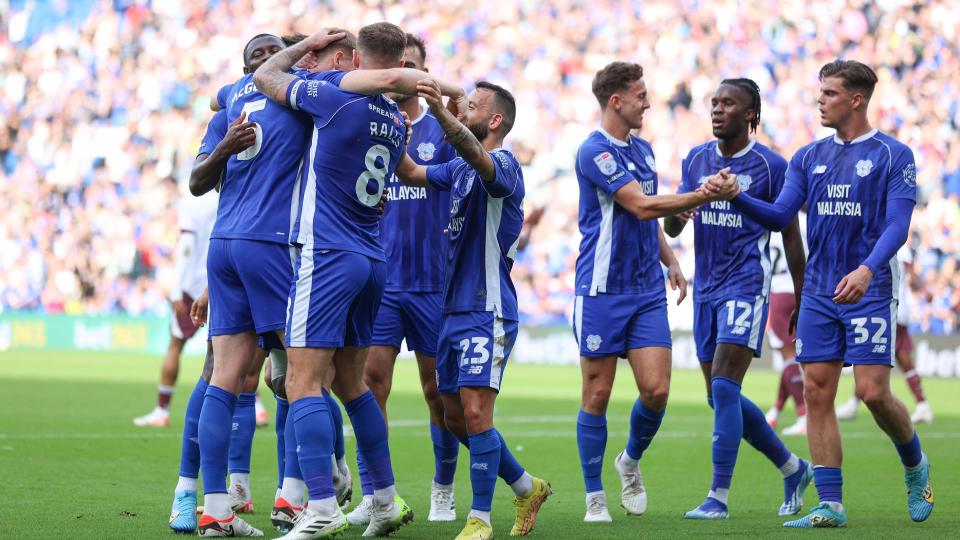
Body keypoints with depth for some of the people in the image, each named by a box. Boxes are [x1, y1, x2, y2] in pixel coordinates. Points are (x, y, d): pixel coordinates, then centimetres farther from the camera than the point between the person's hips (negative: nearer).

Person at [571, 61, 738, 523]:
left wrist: (670, 261, 15)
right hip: (602, 291, -6)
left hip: (647, 290, 6)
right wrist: (704, 195, -19)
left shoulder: (642, 150, 14)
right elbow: (641, 206, -20)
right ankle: (595, 497, 8)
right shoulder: (595, 151, -12)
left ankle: (631, 461, 23)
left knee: (656, 389, -4)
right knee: (597, 394, -1)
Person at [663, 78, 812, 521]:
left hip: (746, 285, -6)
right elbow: (671, 228, 11)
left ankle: (718, 497, -13)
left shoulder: (770, 166, -5)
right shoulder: (696, 160, 10)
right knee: (720, 396, 8)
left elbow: (791, 237, 0)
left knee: (724, 388, -16)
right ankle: (792, 468, 26)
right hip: (706, 288, 6)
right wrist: (675, 213, -14)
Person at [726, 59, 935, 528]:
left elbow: (897, 225, -12)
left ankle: (915, 467, 19)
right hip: (819, 293, 5)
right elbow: (780, 216, 6)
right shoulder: (810, 157, 12)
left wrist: (867, 270, -28)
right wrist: (736, 197, -11)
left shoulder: (893, 155, -3)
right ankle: (830, 505, 2)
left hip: (869, 291, -5)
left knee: (873, 393, -10)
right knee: (817, 393, -2)